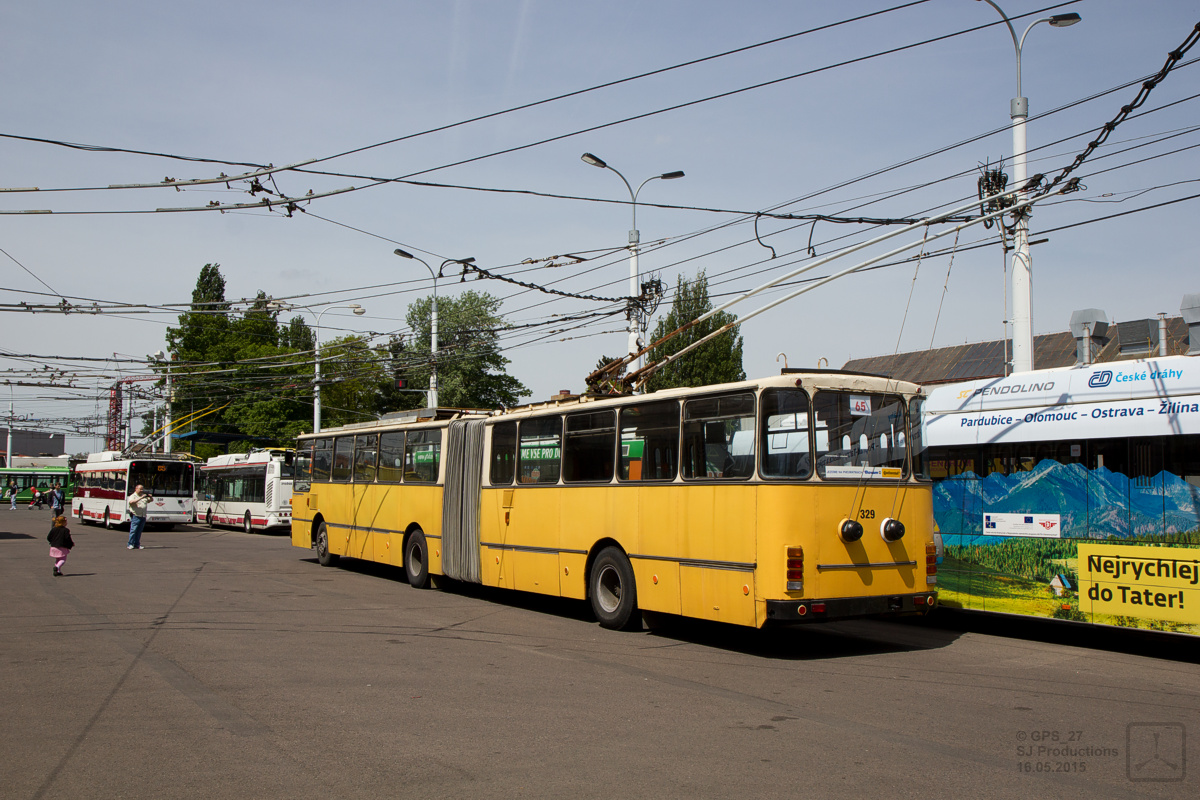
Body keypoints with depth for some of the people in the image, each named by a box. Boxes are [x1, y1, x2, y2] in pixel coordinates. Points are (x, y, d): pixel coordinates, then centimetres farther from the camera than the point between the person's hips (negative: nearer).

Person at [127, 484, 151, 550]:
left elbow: (151, 500, 22)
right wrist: (141, 498, -25)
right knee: (133, 530, -8)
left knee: (139, 531, 8)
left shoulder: (144, 496, 18)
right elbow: (131, 502, -21)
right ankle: (130, 544, -6)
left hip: (143, 516, 6)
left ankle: (137, 545, 11)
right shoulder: (132, 496, -1)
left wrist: (150, 496, -1)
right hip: (135, 516, -6)